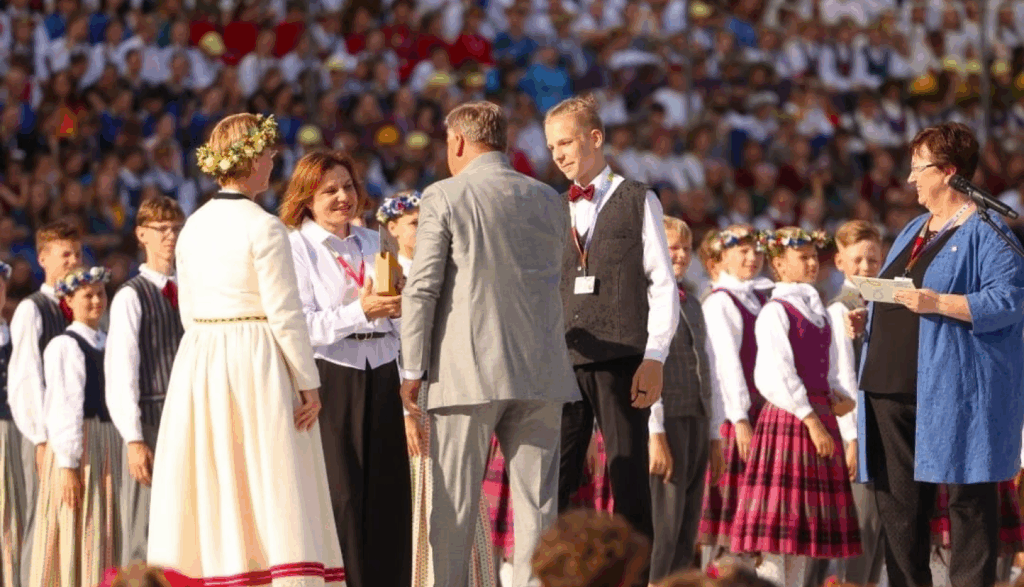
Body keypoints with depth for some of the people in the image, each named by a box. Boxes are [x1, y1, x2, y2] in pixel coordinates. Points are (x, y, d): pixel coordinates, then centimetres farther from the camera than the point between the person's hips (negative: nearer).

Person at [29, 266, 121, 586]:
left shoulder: (108, 344, 12)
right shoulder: (63, 346, -9)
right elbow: (63, 407, -14)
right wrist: (68, 464, -18)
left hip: (109, 446, 7)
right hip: (75, 445, -7)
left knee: (105, 533, 10)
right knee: (76, 531, -7)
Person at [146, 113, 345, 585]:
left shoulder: (193, 228, 8)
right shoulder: (263, 228, -11)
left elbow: (189, 311, 13)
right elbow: (285, 314, -13)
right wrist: (308, 383, -8)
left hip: (198, 365, 6)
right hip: (257, 367, -6)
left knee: (210, 491, 9)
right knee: (276, 494, -5)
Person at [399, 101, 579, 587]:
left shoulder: (443, 199, -4)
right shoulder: (550, 201, 10)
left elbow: (422, 289, -7)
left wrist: (413, 370, -2)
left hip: (468, 371, -4)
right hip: (540, 373, 4)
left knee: (454, 506, 2)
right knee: (537, 505, 3)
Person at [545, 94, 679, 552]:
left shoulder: (637, 201, 7)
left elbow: (662, 284, 1)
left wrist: (655, 356, -8)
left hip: (622, 360, -4)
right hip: (564, 360, 4)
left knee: (629, 478, -3)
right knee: (553, 482, -2)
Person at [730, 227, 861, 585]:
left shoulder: (817, 312, 17)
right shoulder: (775, 313, -8)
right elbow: (779, 376, -15)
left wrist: (840, 396, 1)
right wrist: (811, 420, -19)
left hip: (820, 415, 8)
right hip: (788, 417, -8)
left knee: (809, 518, 9)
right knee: (780, 515, -9)